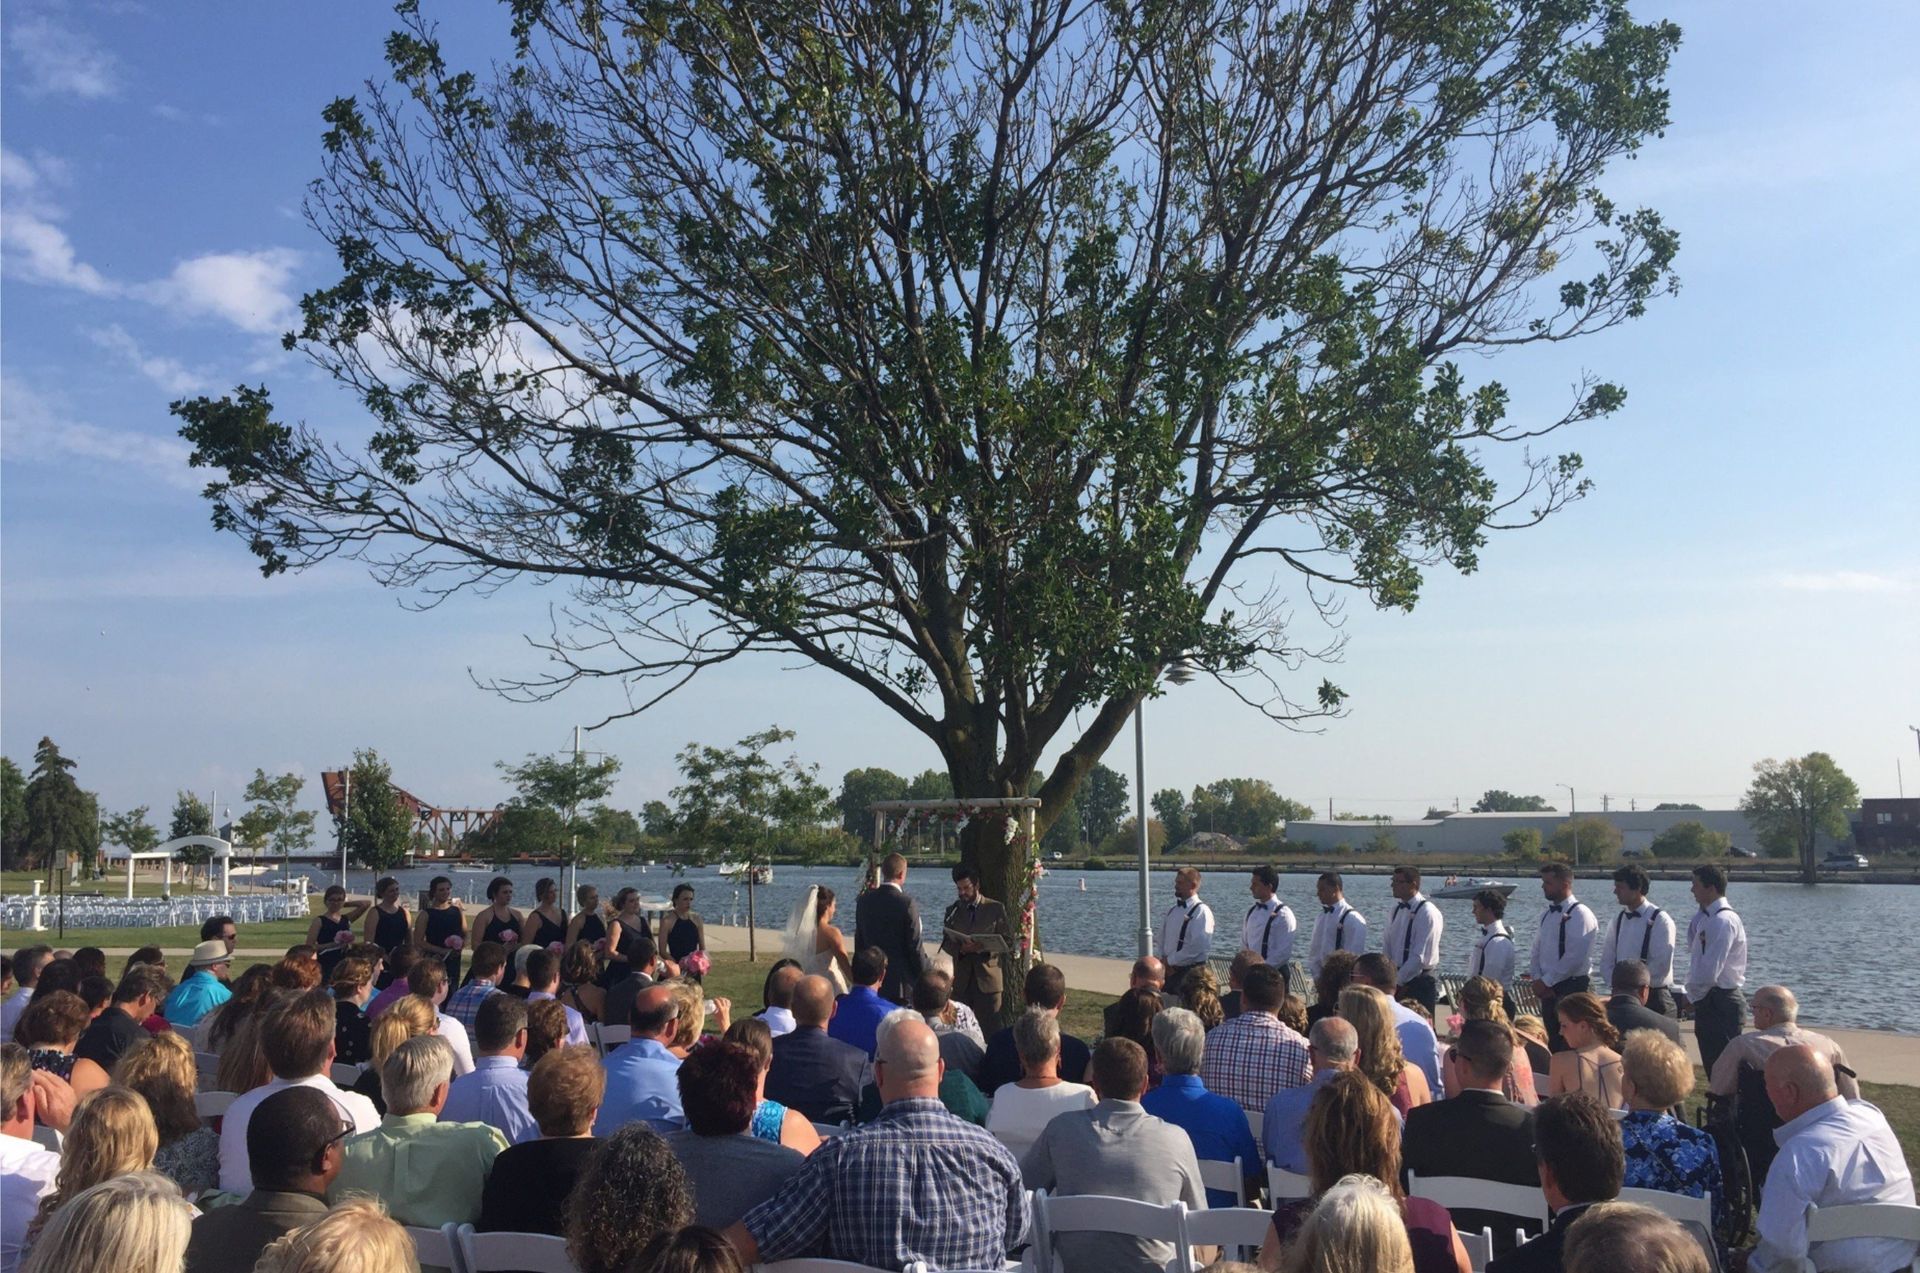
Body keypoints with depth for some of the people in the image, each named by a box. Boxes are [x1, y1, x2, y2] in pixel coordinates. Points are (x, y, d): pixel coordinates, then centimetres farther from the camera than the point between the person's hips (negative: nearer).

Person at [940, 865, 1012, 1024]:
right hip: (961, 979, 3)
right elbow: (946, 942, 8)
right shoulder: (952, 911, 11)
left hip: (988, 977, -2)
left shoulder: (996, 909, 3)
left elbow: (1008, 939, -1)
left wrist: (984, 947, -18)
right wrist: (960, 949, -14)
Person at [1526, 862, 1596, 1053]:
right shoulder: (1547, 914, 14)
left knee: (1570, 1044, -7)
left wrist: (1546, 981, -14)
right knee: (1553, 1044, 11)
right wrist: (1538, 979, -1)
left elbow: (1575, 957, -19)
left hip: (1573, 988, -8)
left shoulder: (1580, 913, -12)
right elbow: (1537, 950, 16)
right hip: (1548, 989, 8)